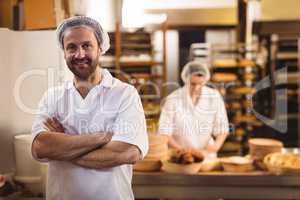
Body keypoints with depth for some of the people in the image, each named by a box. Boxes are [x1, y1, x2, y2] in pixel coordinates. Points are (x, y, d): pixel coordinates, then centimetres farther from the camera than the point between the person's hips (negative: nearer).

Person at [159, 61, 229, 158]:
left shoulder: (214, 97, -2)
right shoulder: (173, 99, -8)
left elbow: (222, 128, 5)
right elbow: (164, 132, -6)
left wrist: (216, 146, -12)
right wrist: (181, 149, -18)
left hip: (207, 155, 2)